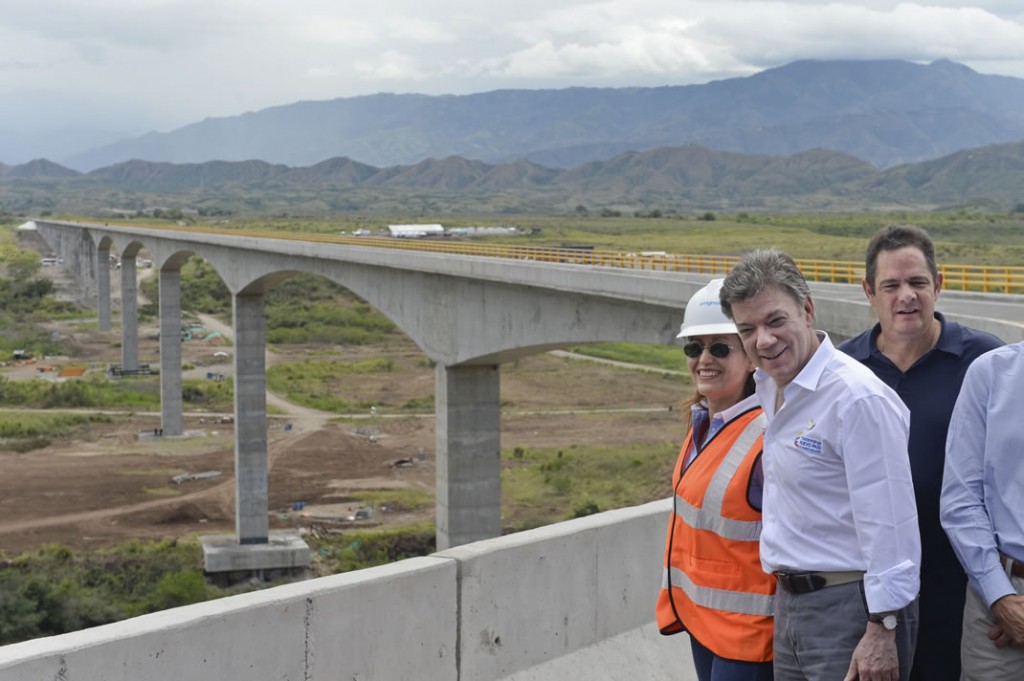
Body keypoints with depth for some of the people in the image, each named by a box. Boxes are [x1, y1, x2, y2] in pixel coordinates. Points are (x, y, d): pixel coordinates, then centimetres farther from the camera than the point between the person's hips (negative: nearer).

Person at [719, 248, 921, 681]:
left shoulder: (858, 398, -19)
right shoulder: (769, 388, 8)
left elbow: (889, 526, -20)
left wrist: (883, 629, -19)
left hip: (849, 606, -9)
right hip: (790, 604, 9)